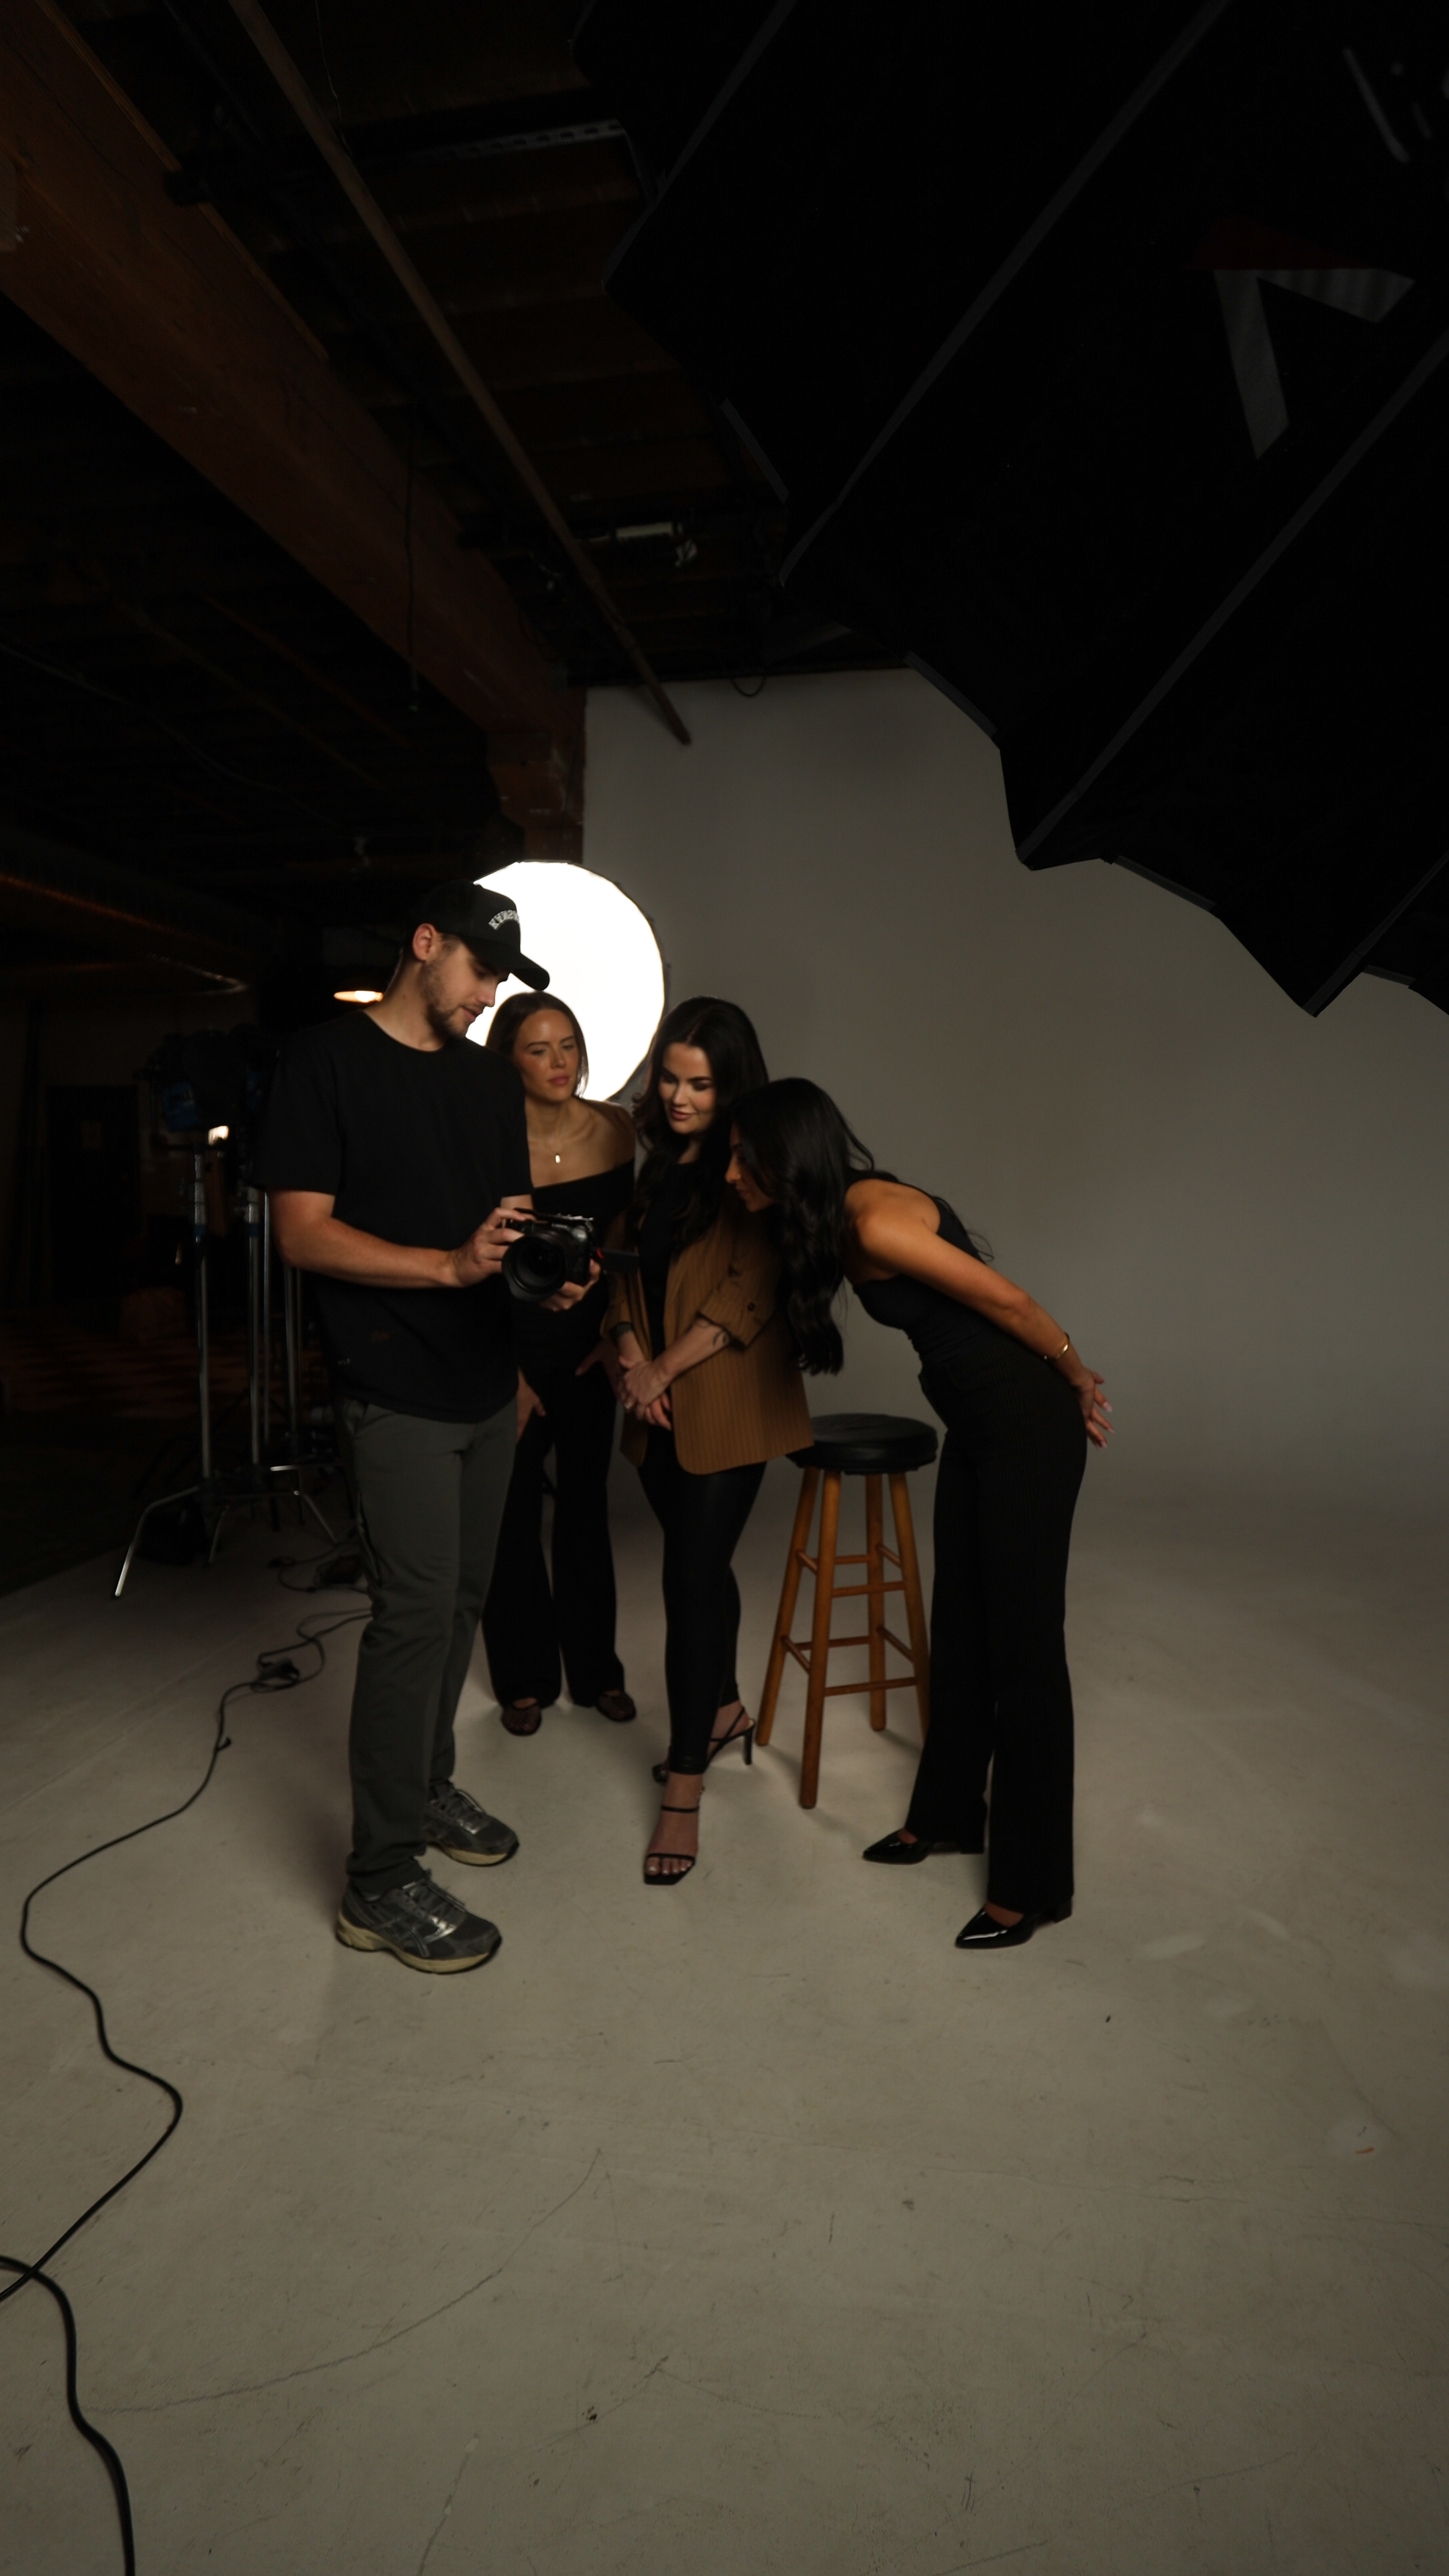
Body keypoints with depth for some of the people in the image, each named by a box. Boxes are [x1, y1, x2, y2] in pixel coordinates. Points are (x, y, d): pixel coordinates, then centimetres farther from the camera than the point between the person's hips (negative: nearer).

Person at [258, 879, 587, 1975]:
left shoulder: (492, 1079, 13)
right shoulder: (325, 1060, -6)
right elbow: (302, 1231, -13)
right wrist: (451, 1264, -25)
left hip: (488, 1385, 7)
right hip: (397, 1392, -7)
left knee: (462, 1598, 14)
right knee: (416, 1612, -7)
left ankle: (426, 1784, 34)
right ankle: (381, 1881, 5)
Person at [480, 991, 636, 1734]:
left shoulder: (615, 1129, -4)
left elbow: (624, 1240, 7)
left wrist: (618, 1333, 3)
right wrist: (506, 1374, -11)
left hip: (589, 1344, 4)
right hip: (514, 1345, -3)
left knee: (586, 1505, 14)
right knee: (514, 1513, 6)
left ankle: (595, 1669, 29)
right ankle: (525, 1679, 24)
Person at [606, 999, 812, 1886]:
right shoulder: (656, 1157, 13)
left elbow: (751, 1290, -14)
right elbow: (629, 1263, 15)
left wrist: (669, 1366, -11)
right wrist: (633, 1356, 0)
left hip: (726, 1403, -7)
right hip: (658, 1407, 7)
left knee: (692, 1577, -6)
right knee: (700, 1563, 18)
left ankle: (684, 1788, 4)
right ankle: (725, 1709, 39)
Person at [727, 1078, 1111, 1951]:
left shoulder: (876, 1222, -24)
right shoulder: (832, 1221, 4)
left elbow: (1009, 1300, -18)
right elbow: (759, 1300, 17)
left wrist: (1080, 1381, -5)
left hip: (1027, 1427, -9)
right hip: (974, 1426, 9)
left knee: (1023, 1646, 0)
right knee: (958, 1627, 18)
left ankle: (1032, 1886, 14)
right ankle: (950, 1814, 37)